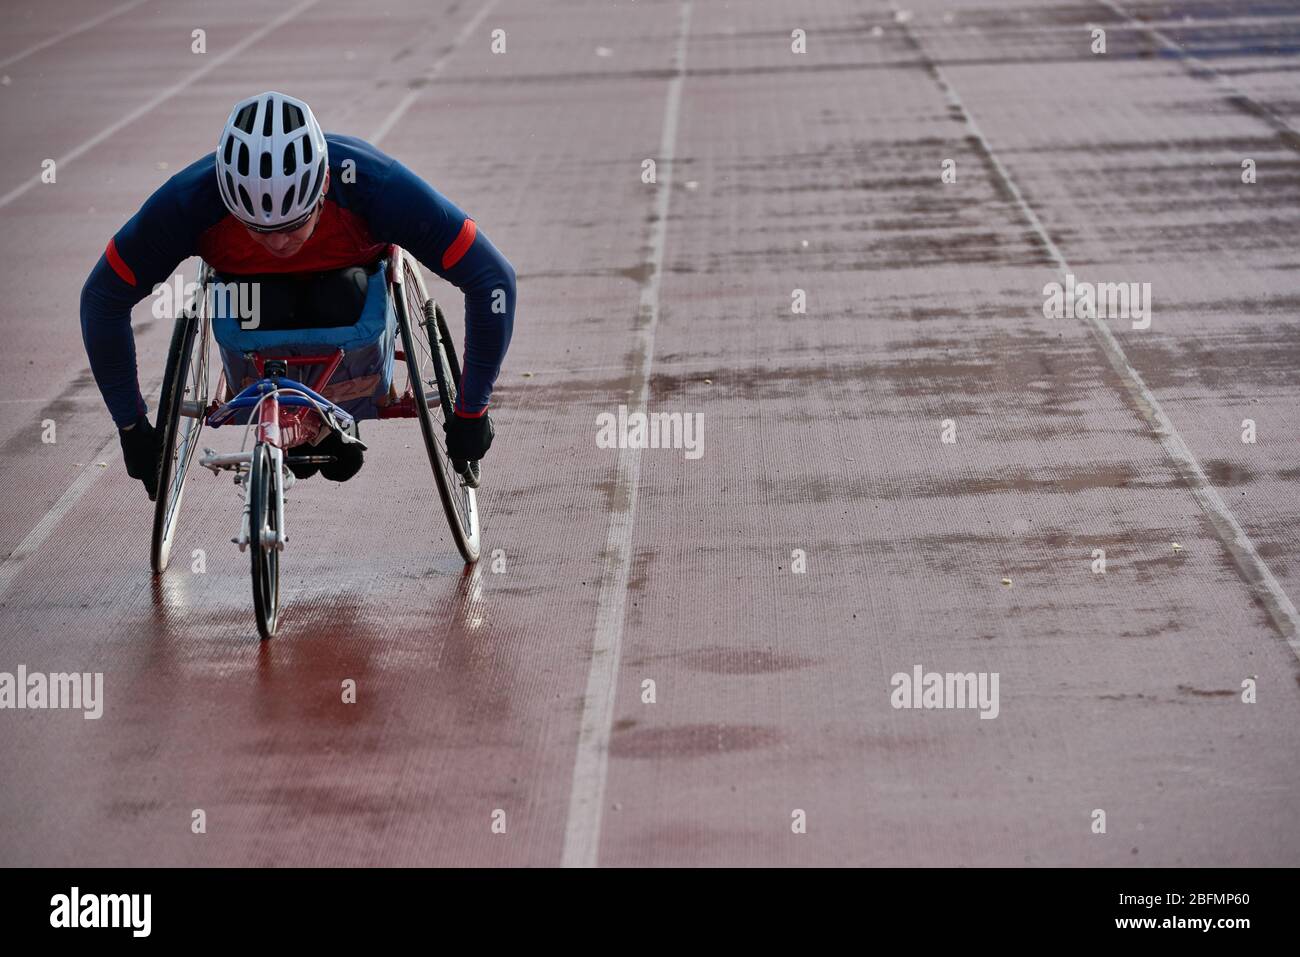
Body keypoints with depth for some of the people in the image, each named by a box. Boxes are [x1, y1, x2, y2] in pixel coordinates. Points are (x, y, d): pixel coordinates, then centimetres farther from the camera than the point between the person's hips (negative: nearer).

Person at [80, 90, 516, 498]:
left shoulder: (373, 183, -38)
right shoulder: (189, 200, -36)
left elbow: (493, 279, -29)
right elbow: (103, 298, -21)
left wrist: (471, 415, -24)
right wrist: (132, 428, -17)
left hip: (346, 274, 0)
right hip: (252, 284, 1)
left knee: (339, 299, -33)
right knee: (267, 306, -32)